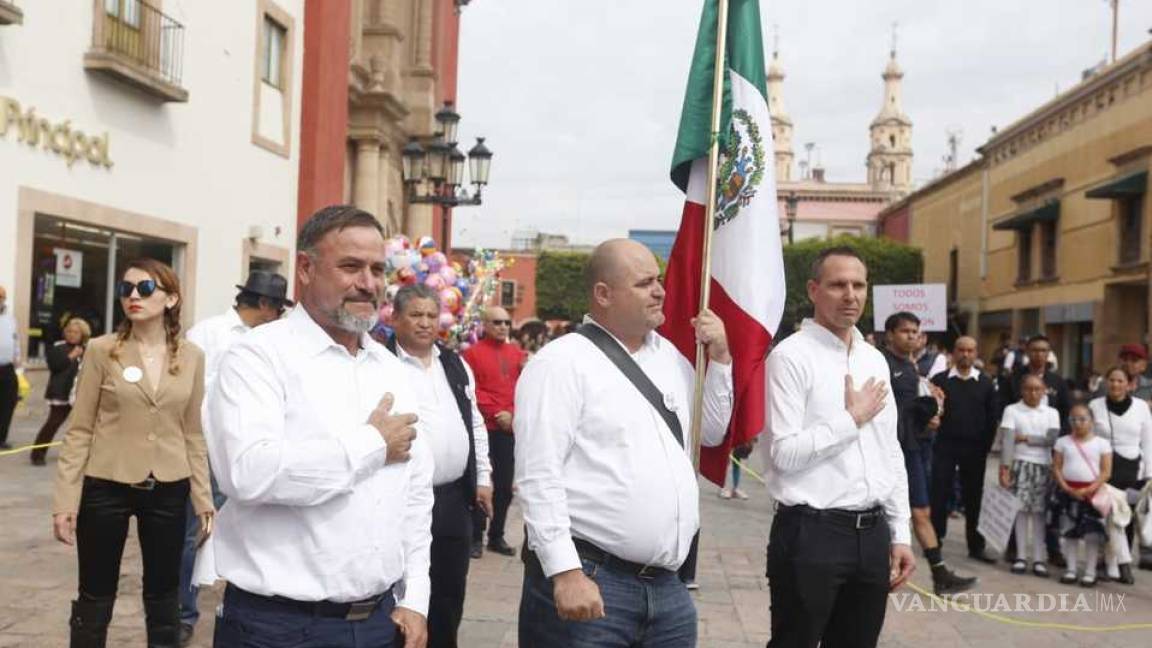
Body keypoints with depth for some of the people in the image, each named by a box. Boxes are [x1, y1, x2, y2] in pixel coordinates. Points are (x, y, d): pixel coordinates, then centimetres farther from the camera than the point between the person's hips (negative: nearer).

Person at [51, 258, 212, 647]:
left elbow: (193, 433, 6)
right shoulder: (102, 350, -5)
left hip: (168, 490, 2)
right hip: (106, 488, -1)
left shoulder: (191, 357, 1)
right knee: (95, 597, 10)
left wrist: (203, 496, 4)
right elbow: (79, 430, -4)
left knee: (163, 595, 13)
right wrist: (65, 498, -9)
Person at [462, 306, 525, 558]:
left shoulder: (516, 352, 11)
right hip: (484, 429, -4)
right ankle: (476, 537, 10)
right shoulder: (473, 353, -3)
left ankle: (497, 536, 19)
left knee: (505, 486, 8)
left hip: (510, 429, 4)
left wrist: (512, 413, -5)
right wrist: (495, 413, -12)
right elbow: (472, 393, -8)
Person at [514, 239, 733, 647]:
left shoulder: (670, 357, 13)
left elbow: (711, 433, 24)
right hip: (589, 581, -7)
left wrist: (720, 359, 11)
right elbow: (538, 476, -15)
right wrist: (565, 573, -21)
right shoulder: (562, 362, -9)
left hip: (667, 584, 7)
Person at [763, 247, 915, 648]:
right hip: (811, 534, -7)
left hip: (872, 533, 7)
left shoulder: (875, 360, 13)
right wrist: (852, 419, -11)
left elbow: (891, 453, 15)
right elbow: (783, 452, -19)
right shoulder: (791, 356, -11)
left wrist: (900, 534, 12)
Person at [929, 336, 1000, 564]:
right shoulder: (940, 380, 3)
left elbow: (992, 418, 5)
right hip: (945, 445, -1)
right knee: (939, 494, 0)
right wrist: (931, 419, -19)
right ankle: (935, 542, 10)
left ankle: (976, 546, 15)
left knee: (974, 497, 7)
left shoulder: (985, 383, 7)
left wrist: (986, 446, -1)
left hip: (975, 448, 1)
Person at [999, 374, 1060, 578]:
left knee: (1039, 512, -3)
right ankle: (1020, 556, -2)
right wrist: (1005, 467, -14)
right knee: (1021, 509, -6)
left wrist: (1025, 438, -4)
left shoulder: (1051, 413, 12)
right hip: (1020, 465, -1)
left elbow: (1052, 439, -2)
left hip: (1044, 466, 2)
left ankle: (1039, 559, -3)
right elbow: (1007, 440, -6)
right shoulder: (1012, 410, 4)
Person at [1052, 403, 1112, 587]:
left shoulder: (1102, 443, -1)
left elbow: (1106, 472, -5)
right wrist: (1067, 489, -13)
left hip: (1093, 493, -2)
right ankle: (1070, 569, 16)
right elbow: (1056, 468, 1)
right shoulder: (1062, 442, 3)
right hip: (1068, 492, 2)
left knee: (1092, 533, 0)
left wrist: (1088, 490, -16)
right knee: (1069, 531, 7)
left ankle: (1090, 572, 8)